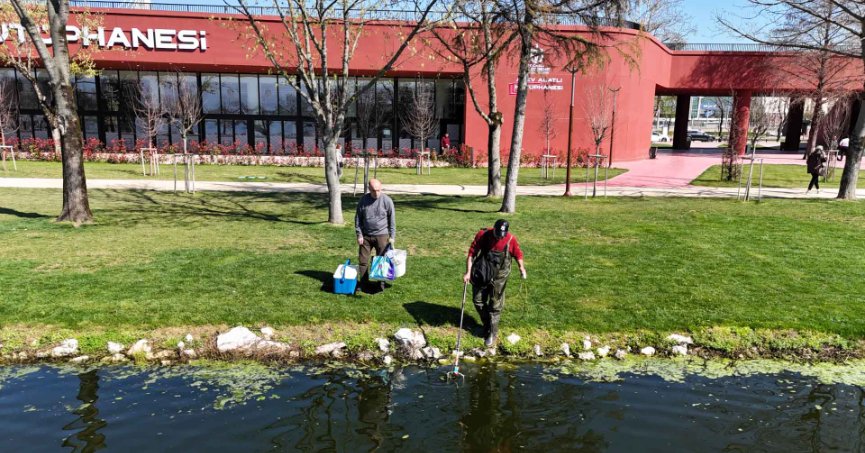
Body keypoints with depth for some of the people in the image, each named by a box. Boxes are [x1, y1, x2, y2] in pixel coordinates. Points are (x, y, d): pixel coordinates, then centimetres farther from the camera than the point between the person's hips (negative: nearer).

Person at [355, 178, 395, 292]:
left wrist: (392, 236, -5)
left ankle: (381, 283, 19)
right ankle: (363, 283, 19)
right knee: (362, 260, 6)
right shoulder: (363, 200, -2)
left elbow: (392, 220, -3)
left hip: (382, 236, -2)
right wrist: (359, 235, -1)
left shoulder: (387, 200, -9)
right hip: (366, 236, 3)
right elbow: (358, 218, 4)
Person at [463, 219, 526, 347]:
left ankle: (492, 334, 16)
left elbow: (518, 254, 2)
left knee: (495, 305, 3)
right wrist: (468, 272, -15)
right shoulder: (482, 235, -16)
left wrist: (522, 268, -13)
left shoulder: (511, 239, -14)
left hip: (499, 276, -1)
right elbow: (471, 254, -11)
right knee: (478, 300, 9)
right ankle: (487, 324, 33)